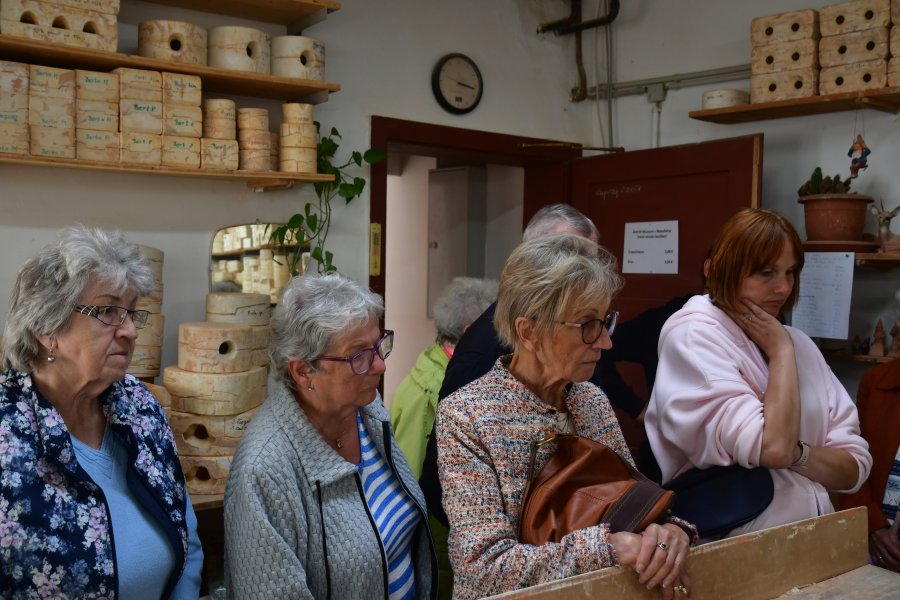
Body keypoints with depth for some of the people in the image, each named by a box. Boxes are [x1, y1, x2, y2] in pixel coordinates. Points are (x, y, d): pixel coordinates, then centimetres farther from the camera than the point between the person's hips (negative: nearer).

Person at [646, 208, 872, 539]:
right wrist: (782, 353, -8)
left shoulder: (798, 342, 11)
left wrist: (795, 453, -13)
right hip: (733, 543, -5)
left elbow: (855, 469, 5)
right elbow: (773, 449, -19)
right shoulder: (692, 335, -9)